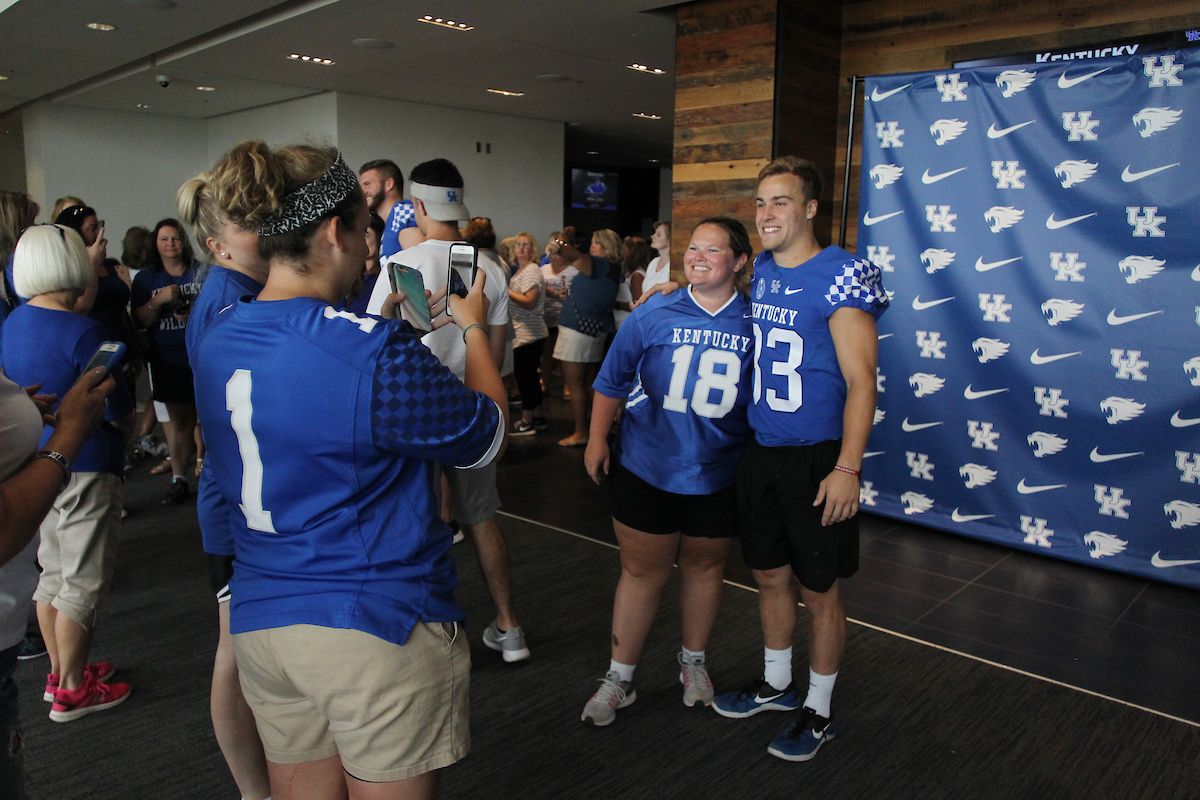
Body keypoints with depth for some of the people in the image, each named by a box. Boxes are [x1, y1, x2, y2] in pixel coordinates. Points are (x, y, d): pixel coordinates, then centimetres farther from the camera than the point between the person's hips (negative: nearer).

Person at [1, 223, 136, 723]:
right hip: (85, 468, -8)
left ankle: (60, 672, 33)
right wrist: (129, 425, 5)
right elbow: (119, 413, -16)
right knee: (83, 582, 4)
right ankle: (71, 692, 15)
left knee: (54, 572, 19)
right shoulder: (82, 332, -20)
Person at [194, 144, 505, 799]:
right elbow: (485, 436, -8)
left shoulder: (218, 338, 1)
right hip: (377, 628, -7)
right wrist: (473, 329, 5)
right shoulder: (375, 352, -22)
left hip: (261, 621, 7)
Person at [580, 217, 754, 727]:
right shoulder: (653, 316, -4)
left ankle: (693, 661, 41)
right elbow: (612, 380, 4)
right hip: (647, 470, -1)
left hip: (718, 476, 1)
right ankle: (619, 677, 24)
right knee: (642, 572, 7)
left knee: (704, 568, 17)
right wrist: (597, 439, 3)